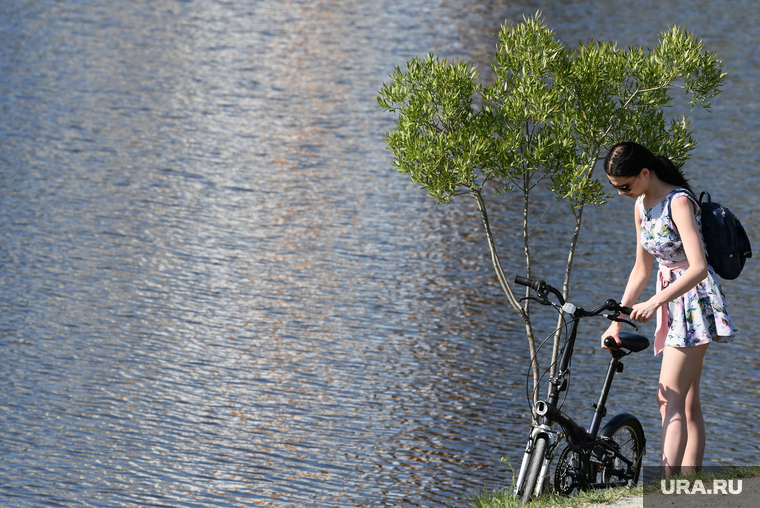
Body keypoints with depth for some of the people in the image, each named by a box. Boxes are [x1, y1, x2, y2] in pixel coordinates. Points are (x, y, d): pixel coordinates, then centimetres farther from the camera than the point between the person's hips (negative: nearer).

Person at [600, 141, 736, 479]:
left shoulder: (679, 202, -18)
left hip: (694, 300, -9)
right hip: (673, 302, 9)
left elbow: (698, 267, -28)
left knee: (671, 401, -16)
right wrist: (617, 321, 12)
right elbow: (642, 269, 16)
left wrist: (654, 303, -34)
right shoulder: (642, 205, 9)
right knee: (688, 405, 8)